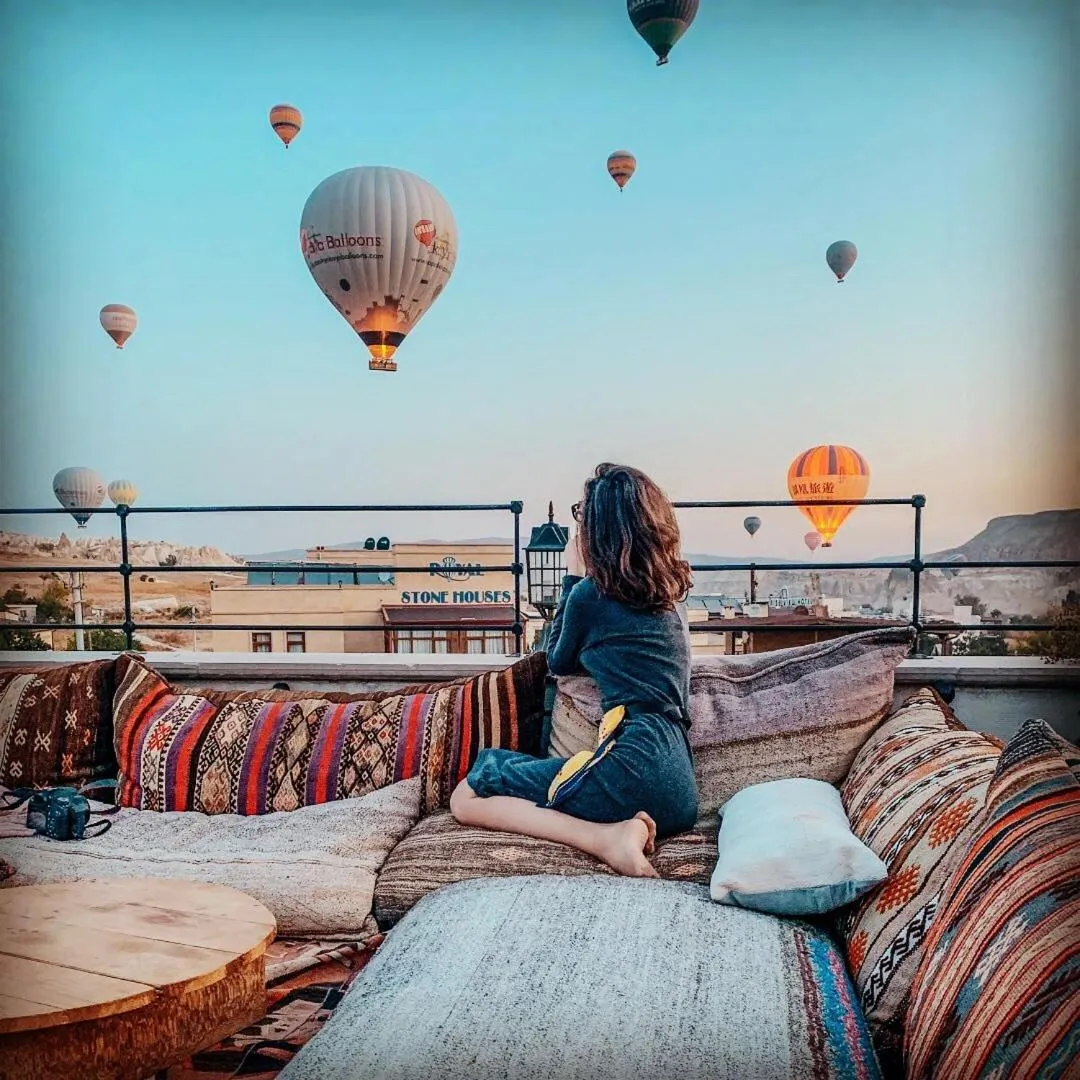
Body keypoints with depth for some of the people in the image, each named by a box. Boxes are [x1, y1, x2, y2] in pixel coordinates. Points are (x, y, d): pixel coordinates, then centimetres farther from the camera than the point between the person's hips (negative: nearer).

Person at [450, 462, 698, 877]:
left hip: (634, 762, -9)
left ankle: (607, 837, -19)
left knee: (467, 797, -1)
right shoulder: (670, 592, 17)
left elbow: (559, 662, 17)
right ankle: (618, 831, -7)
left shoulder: (591, 593, -3)